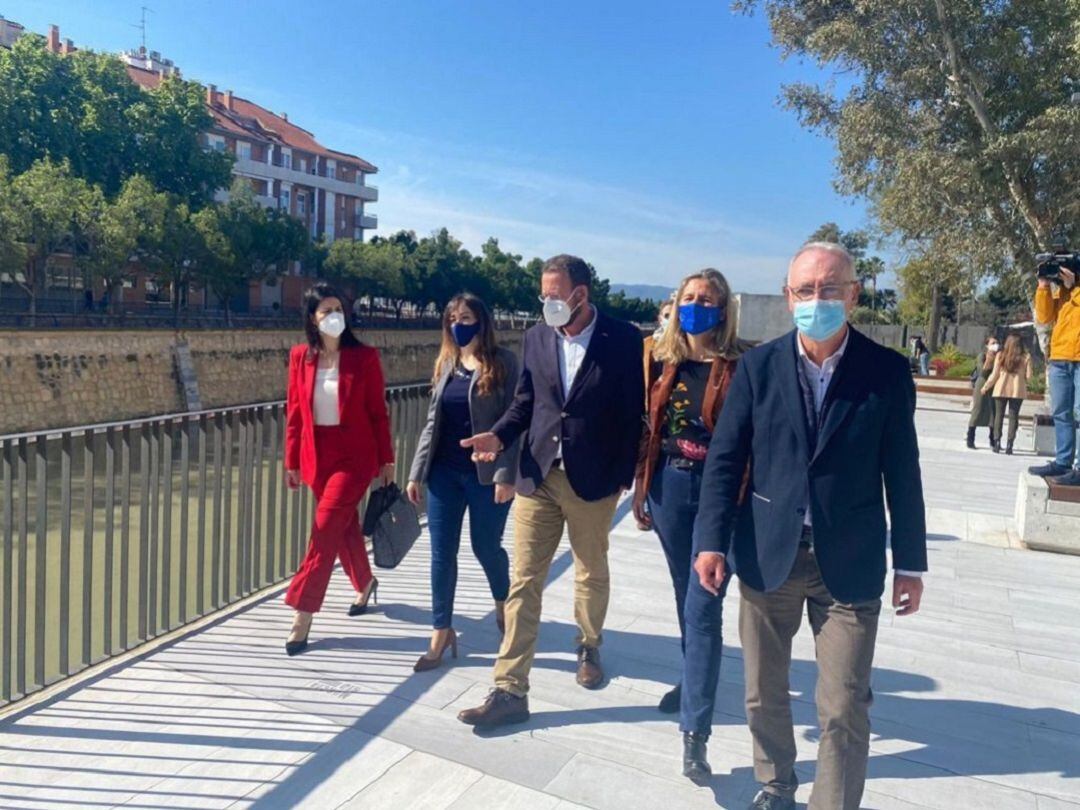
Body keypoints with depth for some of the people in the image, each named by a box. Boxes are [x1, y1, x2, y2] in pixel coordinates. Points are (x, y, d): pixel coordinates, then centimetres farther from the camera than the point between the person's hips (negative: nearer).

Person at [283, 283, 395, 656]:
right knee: (344, 526, 17)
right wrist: (292, 461, 6)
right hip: (317, 455, 4)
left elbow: (378, 413, -3)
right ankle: (365, 584, 42)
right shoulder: (300, 357, 2)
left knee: (325, 528, -11)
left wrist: (387, 460, -2)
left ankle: (302, 616, -4)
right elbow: (294, 412, 6)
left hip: (355, 455, -4)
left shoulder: (364, 357, -6)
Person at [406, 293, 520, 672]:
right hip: (445, 472, 5)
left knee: (485, 547, 8)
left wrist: (505, 474, -17)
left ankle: (503, 605, 38)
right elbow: (432, 421, 12)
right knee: (442, 553, 6)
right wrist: (417, 471, 9)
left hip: (486, 473, -5)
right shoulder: (445, 363, 10)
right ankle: (442, 631, 18)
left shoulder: (503, 362, -6)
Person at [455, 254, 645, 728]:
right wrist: (500, 436, -8)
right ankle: (509, 691, 8)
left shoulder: (623, 340, -6)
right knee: (523, 582, 2)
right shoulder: (536, 337, 4)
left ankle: (588, 646, 44)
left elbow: (634, 410, -4)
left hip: (593, 479, -2)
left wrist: (624, 474, -5)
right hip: (537, 476, 3)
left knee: (591, 573, 16)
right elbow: (525, 401, 10)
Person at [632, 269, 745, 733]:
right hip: (669, 486, 5)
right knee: (685, 589, 17)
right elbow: (649, 428, 9)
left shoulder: (740, 366, -8)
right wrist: (641, 487, 9)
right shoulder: (664, 361, 6)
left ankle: (699, 686, 20)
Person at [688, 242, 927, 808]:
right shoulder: (758, 366, -2)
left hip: (850, 563, -1)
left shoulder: (887, 371, -4)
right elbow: (725, 459, -2)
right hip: (768, 554, 2)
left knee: (845, 709, 2)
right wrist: (712, 540, -8)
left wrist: (910, 562, 3)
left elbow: (901, 472, 0)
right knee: (764, 694, 17)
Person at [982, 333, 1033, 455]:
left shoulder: (1000, 356, -1)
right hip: (1017, 390, 0)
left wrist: (985, 387, 12)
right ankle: (1009, 445, -1)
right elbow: (1028, 376, -2)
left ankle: (997, 442, 3)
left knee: (999, 415, 8)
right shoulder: (1026, 357, -1)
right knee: (1013, 417, 3)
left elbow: (994, 375, 1)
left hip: (1001, 389, 0)